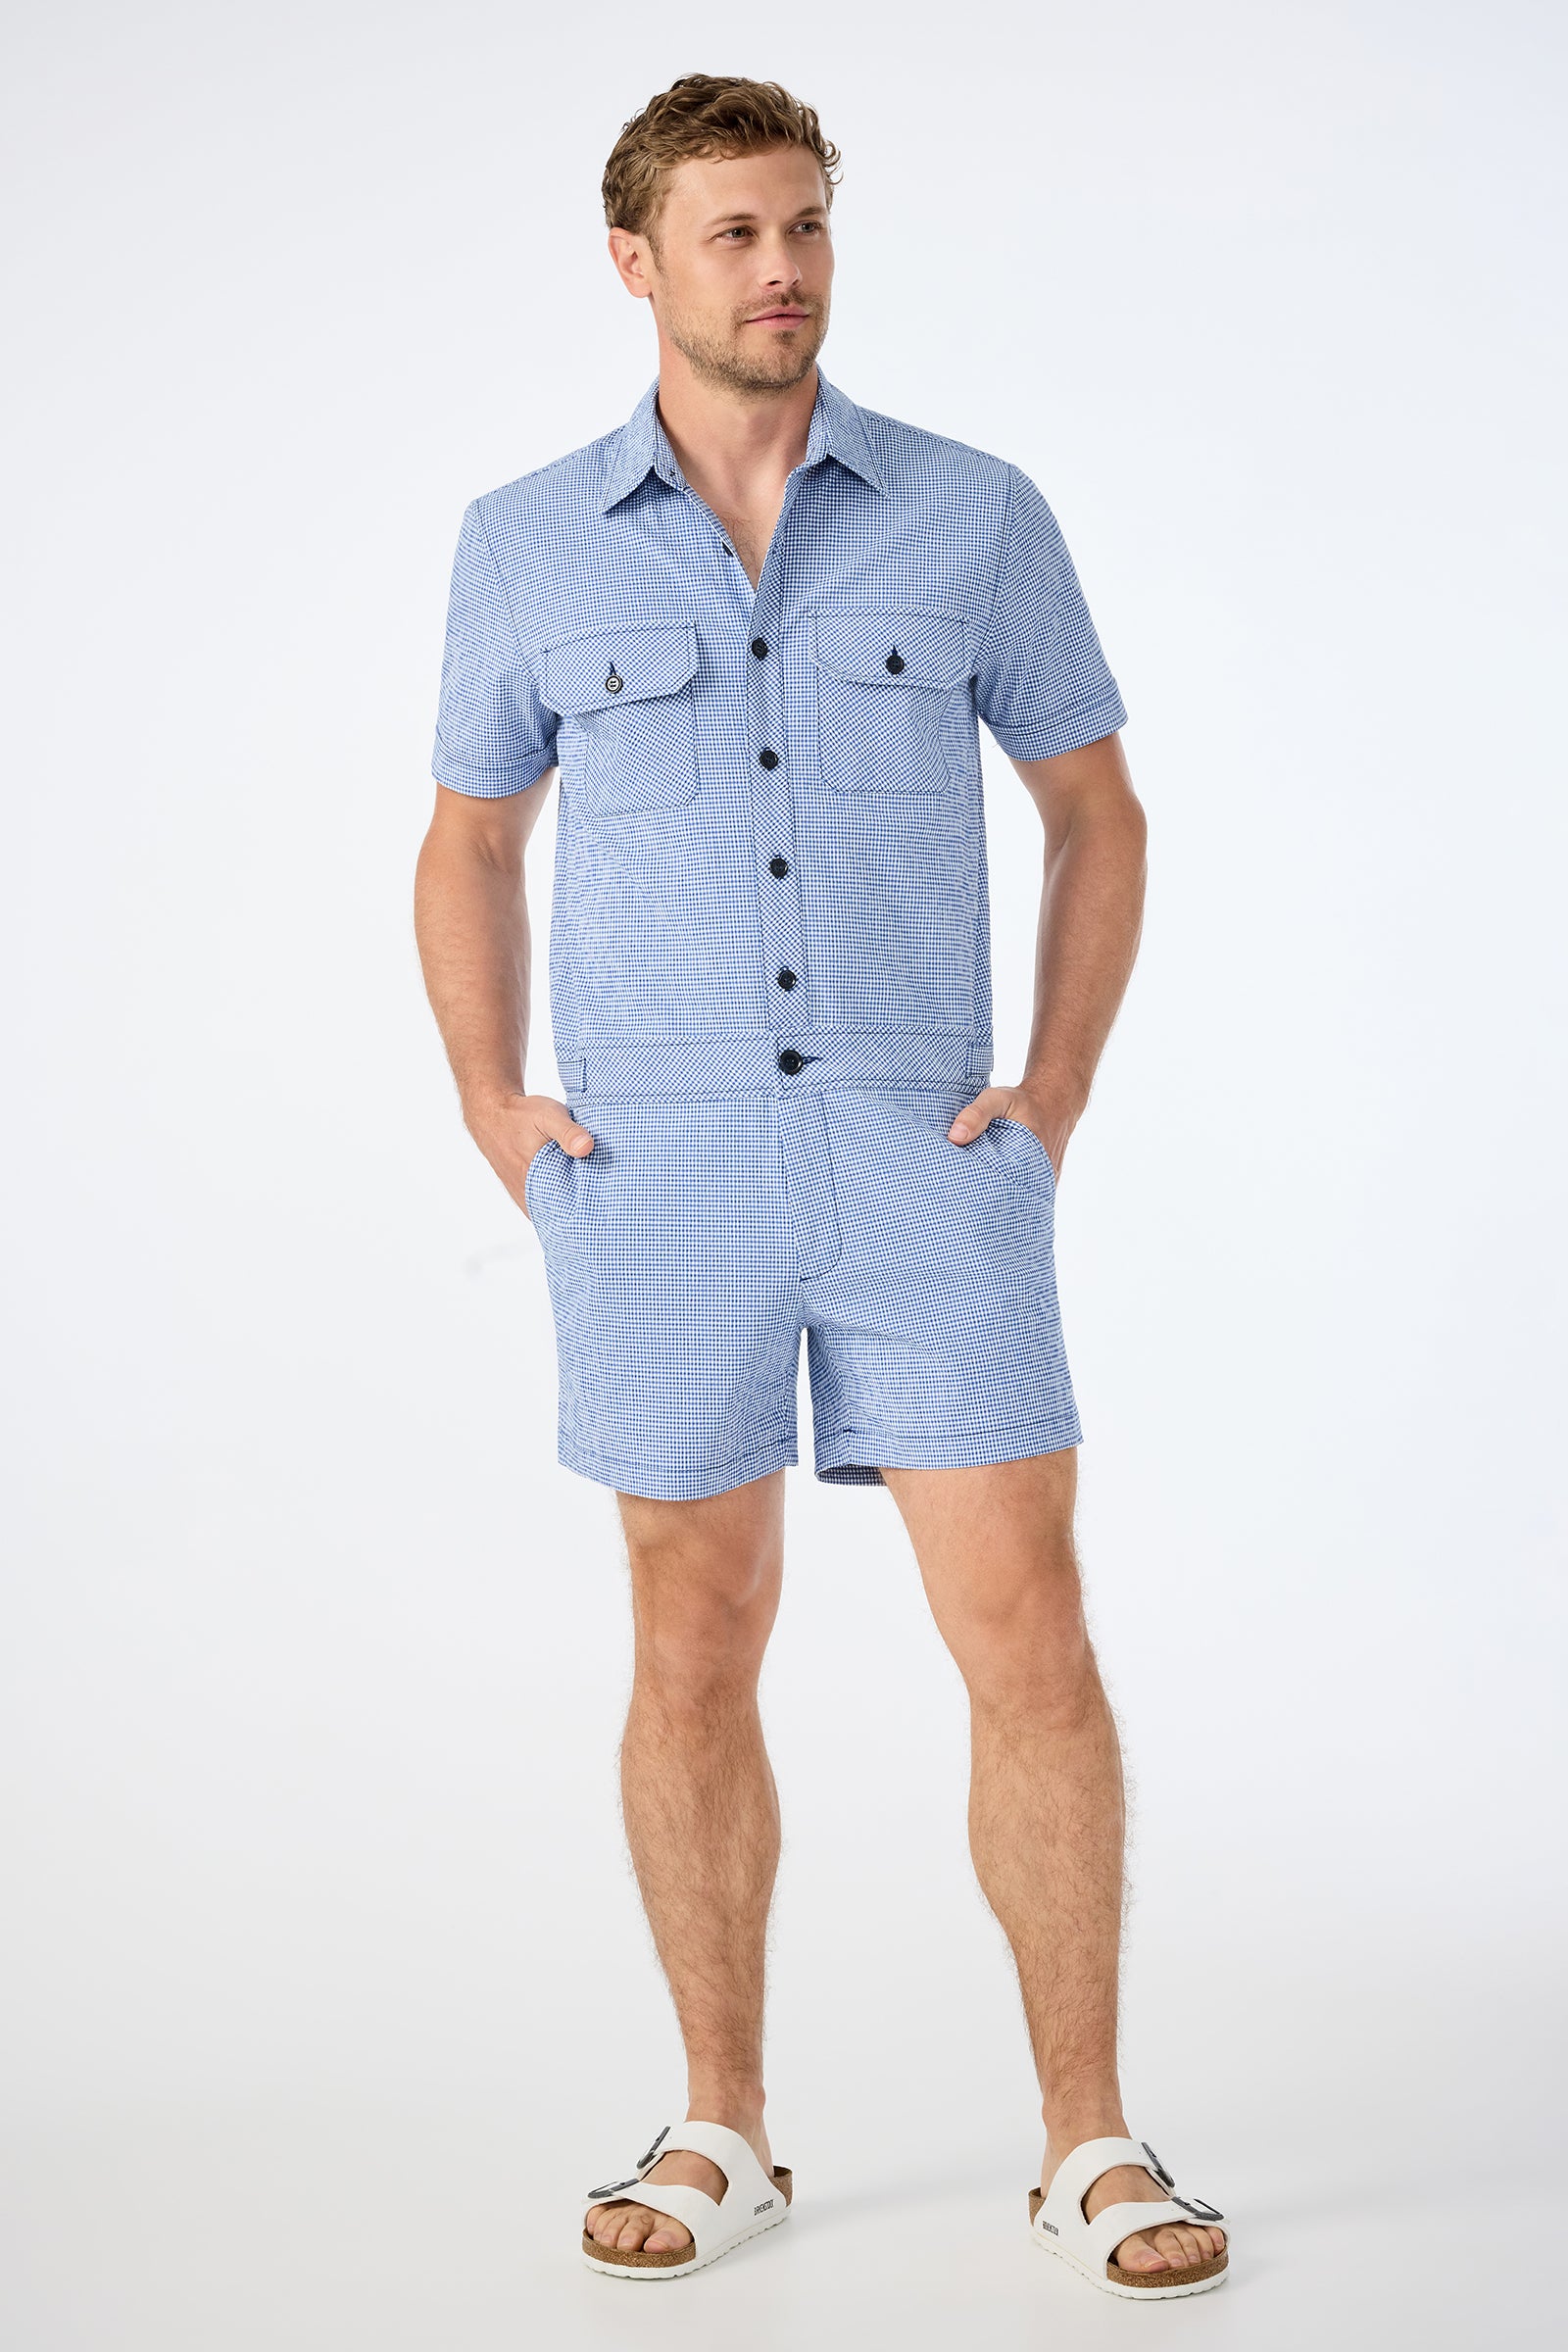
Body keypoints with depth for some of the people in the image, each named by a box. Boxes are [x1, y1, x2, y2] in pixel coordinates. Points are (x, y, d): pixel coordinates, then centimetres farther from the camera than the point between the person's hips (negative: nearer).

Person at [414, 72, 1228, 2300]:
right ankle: (722, 2133, 21)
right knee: (696, 1657, 6)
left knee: (1029, 1635, -5)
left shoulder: (976, 513, 2)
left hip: (926, 1156, 0)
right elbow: (472, 841, 16)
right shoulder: (526, 545, 4)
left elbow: (1099, 811, 10)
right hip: (659, 1173, 1)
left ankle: (1091, 2141, 9)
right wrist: (490, 1103, 2)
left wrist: (1058, 1094, -2)